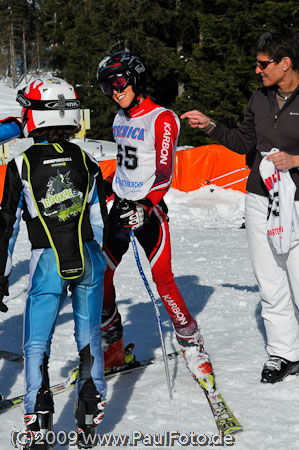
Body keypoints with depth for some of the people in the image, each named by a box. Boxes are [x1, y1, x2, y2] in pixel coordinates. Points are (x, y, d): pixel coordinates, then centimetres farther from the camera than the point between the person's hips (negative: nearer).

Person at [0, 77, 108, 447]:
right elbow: (100, 222, 10)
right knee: (89, 339, 15)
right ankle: (90, 414, 22)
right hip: (89, 261, 3)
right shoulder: (86, 161, 4)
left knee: (36, 346, 6)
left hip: (48, 264, -3)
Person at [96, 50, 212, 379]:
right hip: (120, 207, 7)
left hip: (149, 210, -7)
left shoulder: (162, 120, -11)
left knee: (162, 280, -10)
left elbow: (164, 175, -17)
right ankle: (112, 346, 20)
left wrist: (144, 207, -31)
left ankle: (192, 345, 5)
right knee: (100, 276, 5)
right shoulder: (120, 120, 11)